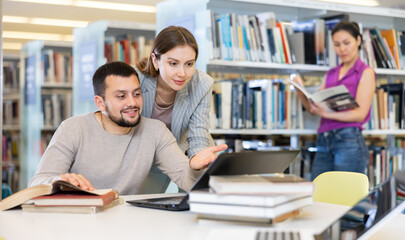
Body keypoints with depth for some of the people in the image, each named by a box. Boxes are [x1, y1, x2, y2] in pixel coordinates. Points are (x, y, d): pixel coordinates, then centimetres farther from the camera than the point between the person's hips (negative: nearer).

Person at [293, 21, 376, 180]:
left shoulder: (366, 72, 3)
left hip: (349, 140, -5)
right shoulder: (331, 74, 20)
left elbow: (360, 113, -9)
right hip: (323, 142, 6)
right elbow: (313, 107, 15)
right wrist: (300, 90, -4)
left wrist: (326, 113, -21)